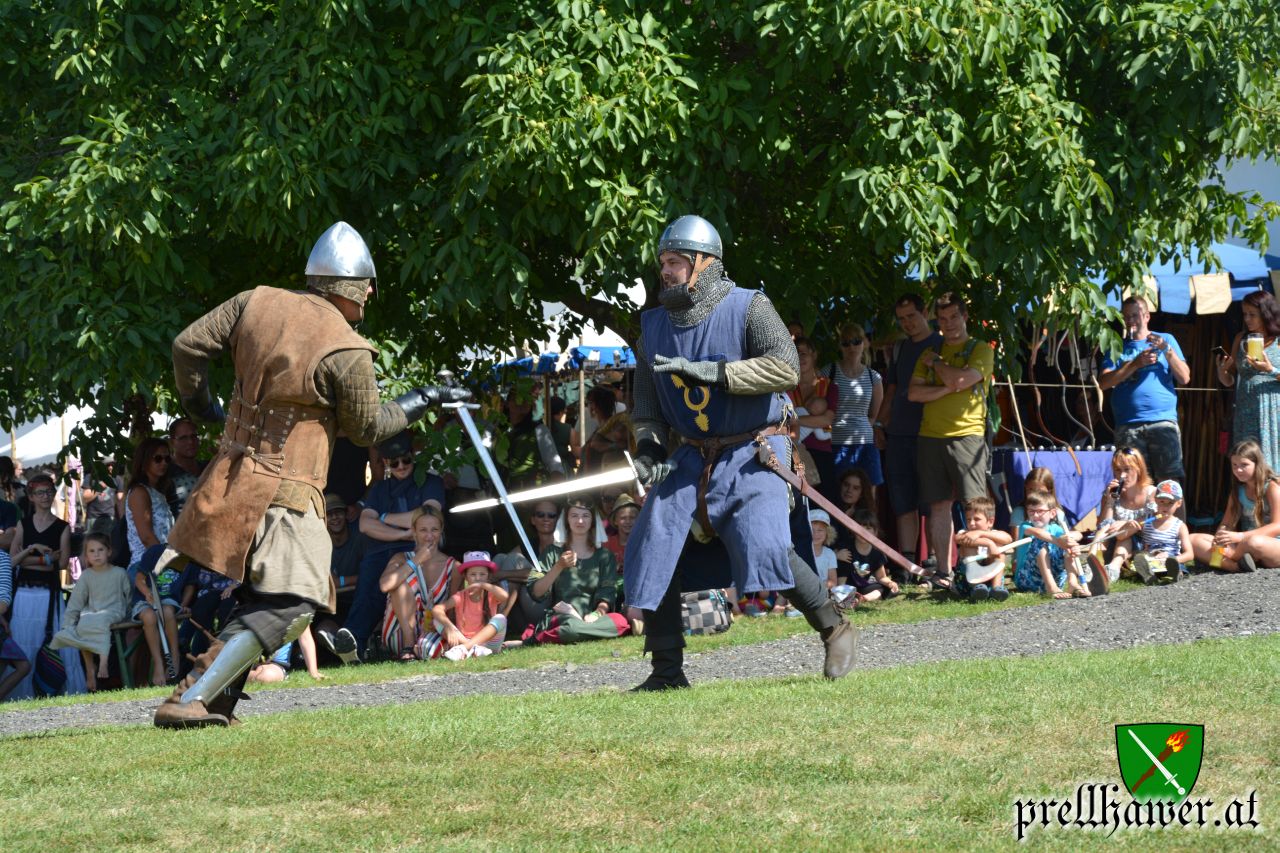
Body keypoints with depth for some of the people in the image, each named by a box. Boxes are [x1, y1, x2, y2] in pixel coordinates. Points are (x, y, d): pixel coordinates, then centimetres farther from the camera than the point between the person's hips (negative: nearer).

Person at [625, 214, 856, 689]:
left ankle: (835, 630, -2)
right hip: (693, 459, 6)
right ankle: (667, 670, 5)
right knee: (653, 547, -4)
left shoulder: (749, 308, -10)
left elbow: (786, 368, -23)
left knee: (766, 547, -24)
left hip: (752, 455, -6)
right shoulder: (655, 326, 7)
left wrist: (710, 372, -28)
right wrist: (648, 446, -5)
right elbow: (645, 397, 14)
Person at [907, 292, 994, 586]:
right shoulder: (929, 353, 18)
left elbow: (962, 380, -12)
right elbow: (913, 392, 7)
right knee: (939, 506, 3)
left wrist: (937, 363, 3)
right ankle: (944, 572, 6)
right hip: (930, 437, 4)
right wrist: (947, 388, -6)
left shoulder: (980, 350, 5)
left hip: (966, 434, -4)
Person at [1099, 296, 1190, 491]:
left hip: (1163, 422, -1)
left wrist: (1167, 350, -6)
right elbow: (1104, 382, 3)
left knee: (1170, 480, -11)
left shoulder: (1166, 340, 15)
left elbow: (1184, 378, 7)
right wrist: (1135, 364, -6)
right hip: (1128, 426, 1)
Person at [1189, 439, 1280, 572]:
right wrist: (1219, 537, -15)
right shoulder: (1237, 491, 13)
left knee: (1255, 542, -44)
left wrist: (1239, 536, -27)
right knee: (1193, 540, -11)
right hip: (1244, 545, 7)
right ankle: (1234, 565, -33)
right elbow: (1226, 524, 11)